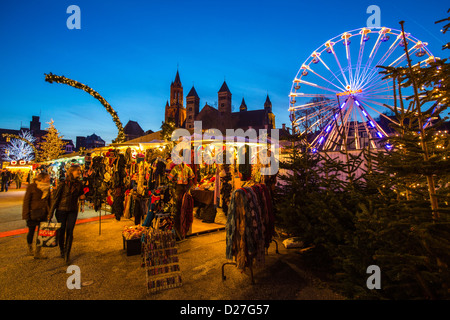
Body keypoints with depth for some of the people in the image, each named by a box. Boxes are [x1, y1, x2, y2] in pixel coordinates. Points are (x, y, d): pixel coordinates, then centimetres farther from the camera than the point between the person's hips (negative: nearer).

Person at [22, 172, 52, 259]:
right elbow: (26, 201, -8)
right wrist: (26, 215, -11)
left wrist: (49, 213, 8)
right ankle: (30, 248, 36)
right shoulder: (32, 187, -10)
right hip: (33, 213, -4)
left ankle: (38, 253, 12)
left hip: (43, 214, 4)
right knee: (31, 232, 12)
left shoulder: (47, 188, 5)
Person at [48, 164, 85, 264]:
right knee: (61, 231, 10)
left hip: (73, 211, 2)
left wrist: (82, 197, -9)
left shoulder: (79, 184, 1)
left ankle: (67, 253, 7)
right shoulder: (63, 183, -10)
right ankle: (62, 250, 32)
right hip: (61, 210, -2)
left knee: (69, 232, -1)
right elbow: (56, 198, -8)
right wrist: (51, 213, -7)